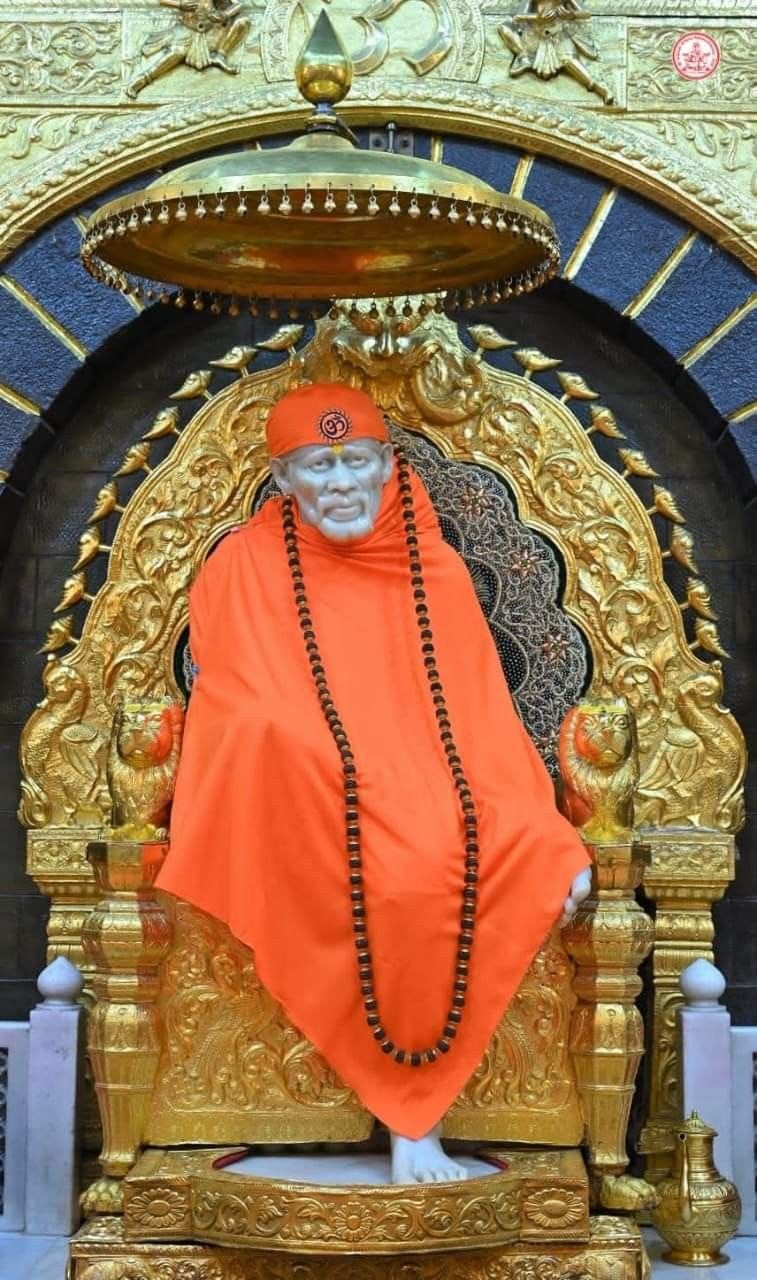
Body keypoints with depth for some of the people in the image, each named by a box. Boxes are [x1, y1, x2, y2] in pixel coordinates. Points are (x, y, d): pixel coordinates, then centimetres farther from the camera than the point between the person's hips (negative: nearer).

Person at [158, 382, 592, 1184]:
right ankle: (415, 1117, -23)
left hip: (428, 801, 3)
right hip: (296, 816, -2)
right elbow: (227, 712, 0)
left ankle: (411, 1112, -23)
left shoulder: (437, 572, 12)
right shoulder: (245, 567, 6)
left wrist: (556, 844, -4)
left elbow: (485, 722, 7)